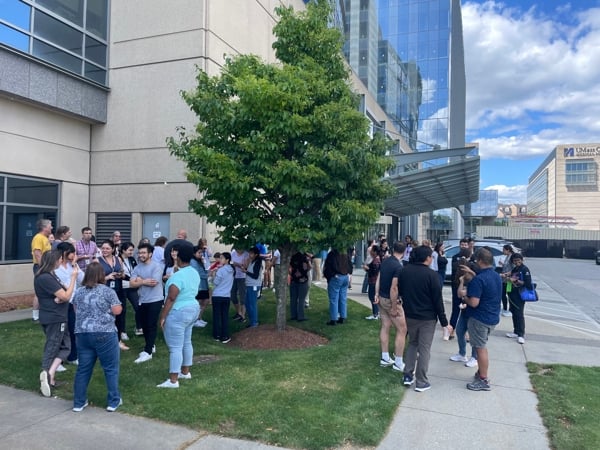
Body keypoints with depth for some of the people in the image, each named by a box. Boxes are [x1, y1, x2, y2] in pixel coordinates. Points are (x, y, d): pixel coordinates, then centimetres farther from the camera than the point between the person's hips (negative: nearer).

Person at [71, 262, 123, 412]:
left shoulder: (78, 292, 9)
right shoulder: (107, 291, -7)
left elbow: (76, 311, 22)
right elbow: (117, 310, -7)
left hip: (82, 334, 5)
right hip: (104, 334, -5)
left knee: (83, 369, 14)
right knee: (111, 368, 6)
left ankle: (79, 403, 22)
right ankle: (113, 402, 12)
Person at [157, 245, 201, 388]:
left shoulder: (178, 276, -23)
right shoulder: (195, 273, 5)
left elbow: (170, 299, -22)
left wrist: (162, 317, -17)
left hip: (178, 313, -9)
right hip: (192, 309, 9)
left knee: (175, 347, -4)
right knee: (186, 342, 19)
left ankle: (173, 380, 1)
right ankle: (185, 372, 31)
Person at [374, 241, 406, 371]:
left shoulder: (385, 261, 3)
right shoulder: (399, 267, -22)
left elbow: (378, 279, 7)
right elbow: (394, 288, -24)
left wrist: (376, 295, 11)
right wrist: (394, 308, -19)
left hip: (382, 298, 8)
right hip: (391, 301, -8)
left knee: (385, 327, 14)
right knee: (402, 330, 1)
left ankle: (385, 358, 22)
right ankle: (398, 363, 5)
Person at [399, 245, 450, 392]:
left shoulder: (405, 271, -2)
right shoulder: (431, 275, -18)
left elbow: (400, 291, 9)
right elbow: (438, 300, -14)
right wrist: (444, 321, -7)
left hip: (410, 315, 5)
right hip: (427, 317, -5)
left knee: (412, 344, 21)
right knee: (424, 349, 5)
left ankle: (408, 375, 21)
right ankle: (421, 382, 11)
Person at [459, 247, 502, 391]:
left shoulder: (478, 279, -24)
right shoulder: (497, 276, 6)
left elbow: (474, 302, -27)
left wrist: (464, 295, -9)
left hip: (480, 318, -9)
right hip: (493, 317, 9)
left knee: (480, 348, 2)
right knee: (481, 346, 21)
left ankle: (483, 380, 12)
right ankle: (481, 372, 32)